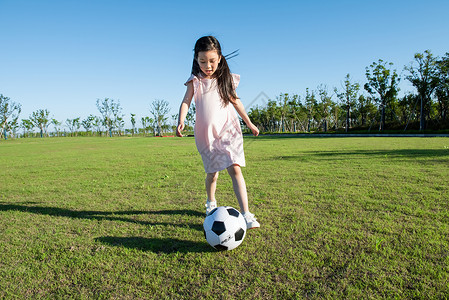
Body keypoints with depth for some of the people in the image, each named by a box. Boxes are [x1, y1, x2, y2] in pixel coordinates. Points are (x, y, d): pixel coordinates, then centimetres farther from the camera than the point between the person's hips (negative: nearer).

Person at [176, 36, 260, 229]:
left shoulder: (226, 79, 5)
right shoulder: (195, 81, 2)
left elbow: (235, 101, 14)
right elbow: (186, 102, -6)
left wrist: (249, 123, 20)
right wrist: (181, 121, -25)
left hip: (228, 129, 0)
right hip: (206, 133, 1)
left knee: (235, 169, -13)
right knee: (212, 174, 9)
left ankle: (246, 215, -13)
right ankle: (211, 203, 39)